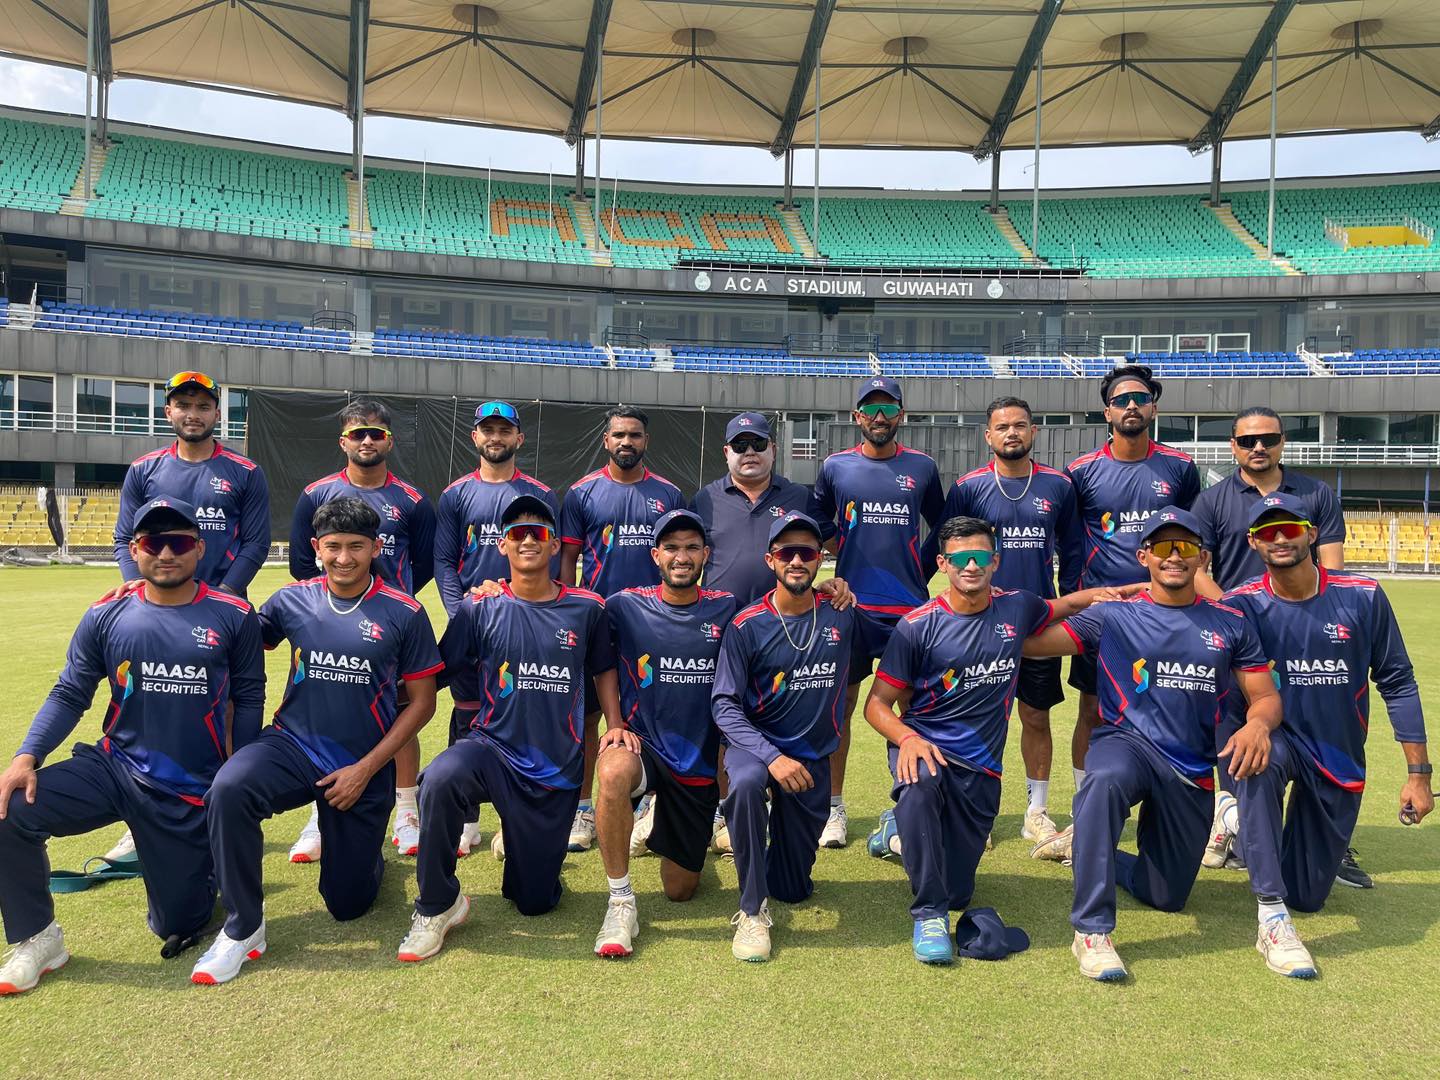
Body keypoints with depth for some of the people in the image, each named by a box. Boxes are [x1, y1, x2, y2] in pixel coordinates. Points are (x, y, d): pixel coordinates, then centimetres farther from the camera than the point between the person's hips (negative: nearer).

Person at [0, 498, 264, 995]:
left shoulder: (233, 617, -5)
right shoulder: (106, 617, 0)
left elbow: (248, 700, 1)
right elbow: (69, 695, 3)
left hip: (191, 791, -2)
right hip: (111, 768, 2)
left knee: (179, 928, 4)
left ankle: (202, 860, 39)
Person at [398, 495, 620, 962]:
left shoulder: (586, 608, 1)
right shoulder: (481, 609, -1)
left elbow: (603, 672, 13)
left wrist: (615, 730, 2)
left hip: (558, 768, 1)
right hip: (493, 747, -1)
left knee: (535, 901, 7)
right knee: (440, 779, -37)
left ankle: (521, 840, 43)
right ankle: (437, 907, -15)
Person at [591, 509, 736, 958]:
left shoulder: (726, 610, -1)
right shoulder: (626, 606, -5)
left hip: (701, 762, 2)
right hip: (644, 746, -2)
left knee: (680, 890, 9)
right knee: (613, 773, -39)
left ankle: (659, 823, 43)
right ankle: (621, 901, -20)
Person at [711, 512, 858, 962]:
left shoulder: (841, 616, -4)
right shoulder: (747, 625, -11)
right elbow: (725, 704, -14)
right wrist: (771, 756, -28)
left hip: (813, 756, 3)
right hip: (755, 742, -2)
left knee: (793, 888, 7)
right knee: (746, 784, -40)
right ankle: (752, 910, -22)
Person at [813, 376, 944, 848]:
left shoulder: (923, 467, 7)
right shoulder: (835, 467, 5)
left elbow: (940, 527, 18)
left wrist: (921, 573, 9)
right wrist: (846, 563, 6)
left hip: (910, 607, 1)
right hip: (851, 604, 0)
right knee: (841, 704, 3)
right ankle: (834, 807, 13)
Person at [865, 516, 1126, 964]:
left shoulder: (1016, 608, 2)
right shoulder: (918, 625, -8)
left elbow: (1060, 607, 26)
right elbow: (877, 704, -7)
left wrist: (1102, 594, 6)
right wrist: (908, 738, -27)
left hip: (981, 766, 3)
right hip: (923, 745, -3)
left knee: (957, 893, 5)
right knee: (920, 785, -40)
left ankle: (905, 830, 37)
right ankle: (928, 915, -23)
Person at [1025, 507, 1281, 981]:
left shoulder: (1230, 625, 8)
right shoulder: (1113, 617, 1)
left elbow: (1266, 697, 7)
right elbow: (1029, 641, -7)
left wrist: (1257, 724, -16)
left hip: (1193, 772, 4)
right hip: (1127, 742, -3)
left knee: (1167, 897, 9)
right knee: (1105, 779, -41)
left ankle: (1084, 846, 38)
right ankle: (1092, 931, -33)